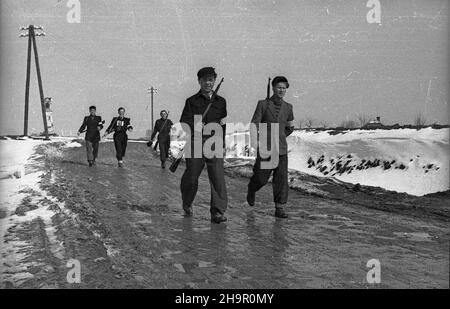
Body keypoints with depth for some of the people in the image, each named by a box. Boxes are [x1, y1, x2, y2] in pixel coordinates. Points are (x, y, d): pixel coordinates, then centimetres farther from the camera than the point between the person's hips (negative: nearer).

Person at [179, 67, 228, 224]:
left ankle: (217, 212, -11)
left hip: (215, 143, 2)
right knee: (191, 177, 6)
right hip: (196, 143, -1)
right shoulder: (192, 101, 4)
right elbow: (184, 124, -7)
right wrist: (214, 124, -12)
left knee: (218, 177, -12)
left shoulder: (221, 102, 13)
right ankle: (187, 204, 32)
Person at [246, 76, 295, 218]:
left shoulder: (288, 107, 8)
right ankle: (251, 190, 39)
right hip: (264, 149, -2)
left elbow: (290, 128, 23)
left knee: (282, 179, -7)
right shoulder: (263, 104, -1)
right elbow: (254, 125, -6)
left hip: (281, 149, 2)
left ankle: (280, 208, -1)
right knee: (261, 178, 6)